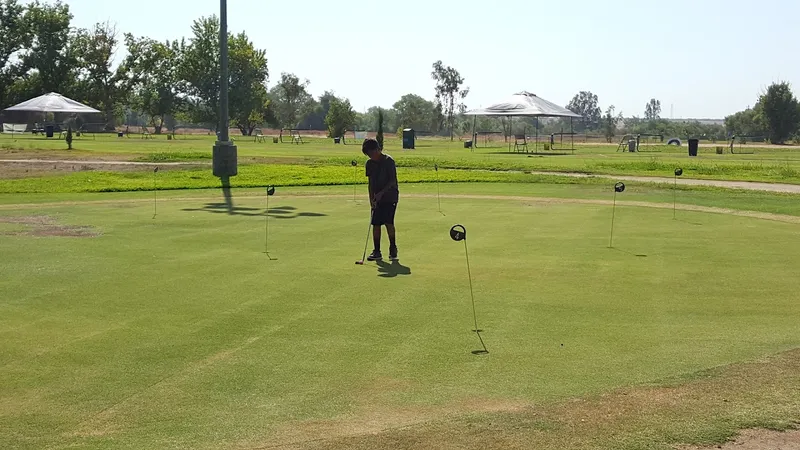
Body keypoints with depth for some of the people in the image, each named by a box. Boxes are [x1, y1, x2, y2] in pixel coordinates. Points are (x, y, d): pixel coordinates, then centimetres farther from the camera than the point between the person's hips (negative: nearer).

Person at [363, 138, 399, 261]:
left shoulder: (388, 161, -11)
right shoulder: (370, 164, 8)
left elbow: (393, 181, -14)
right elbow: (371, 182, 11)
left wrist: (381, 193, -21)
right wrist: (372, 199, 2)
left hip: (390, 196, -6)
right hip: (377, 199, 6)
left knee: (388, 221, -15)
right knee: (375, 223, 2)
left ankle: (393, 248, -2)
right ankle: (377, 251, 8)